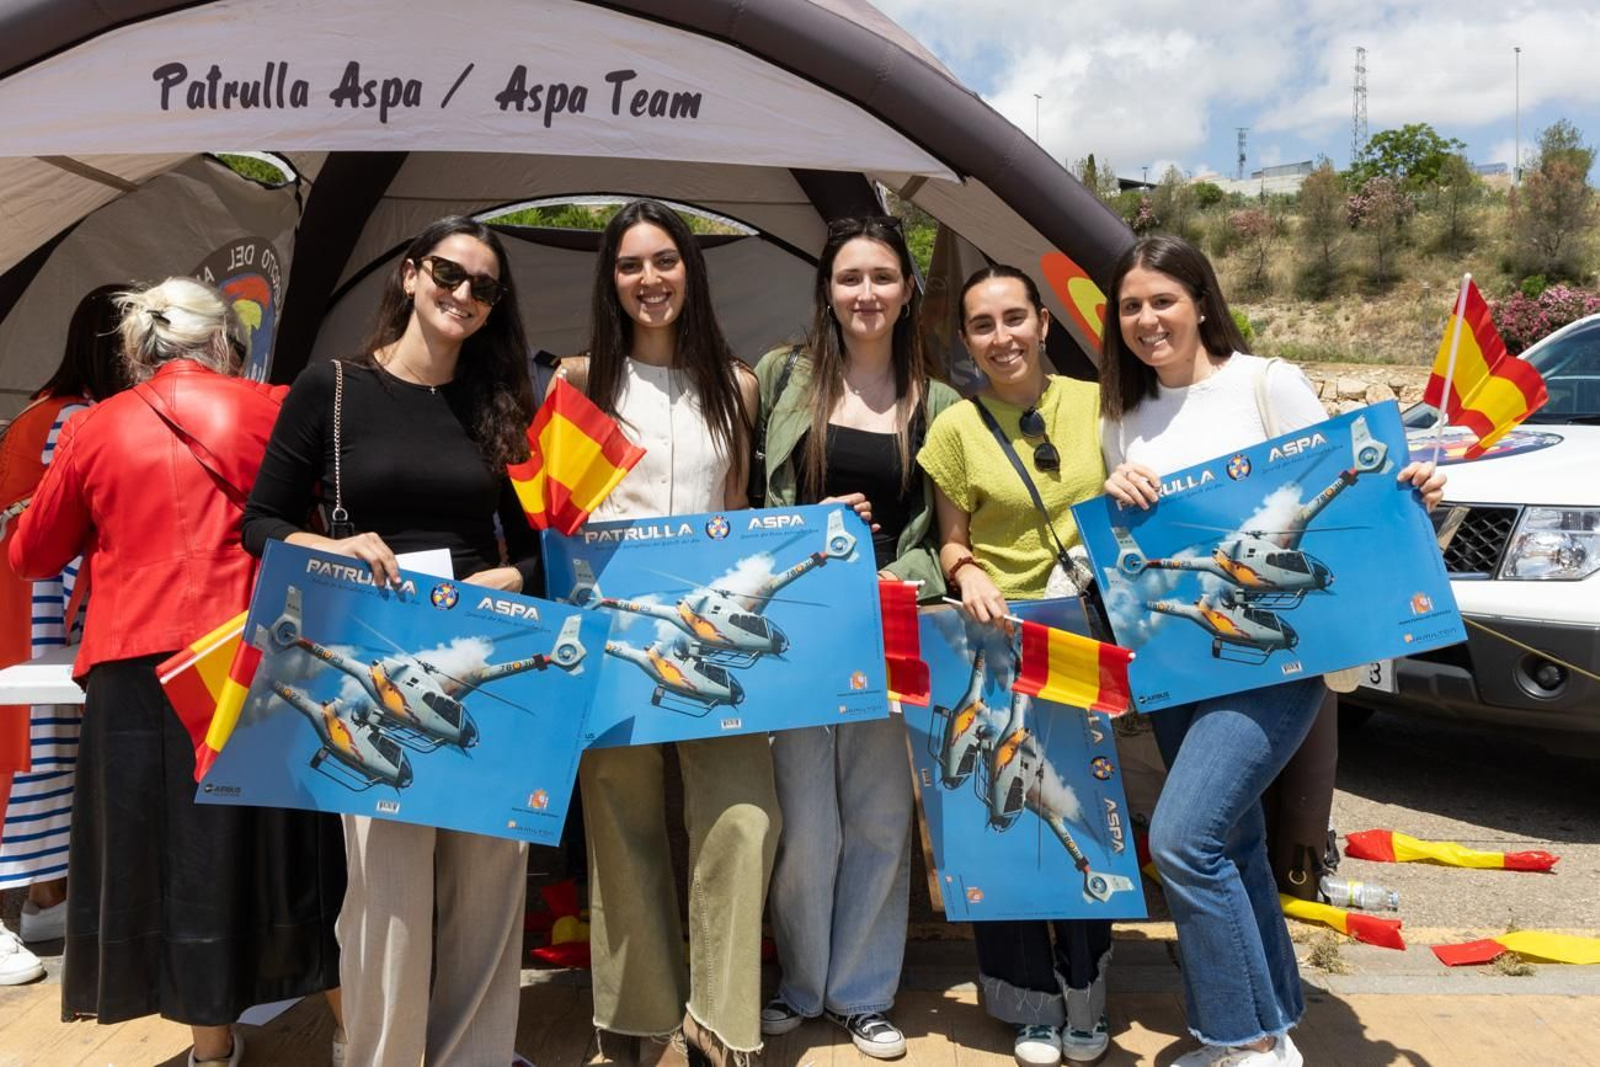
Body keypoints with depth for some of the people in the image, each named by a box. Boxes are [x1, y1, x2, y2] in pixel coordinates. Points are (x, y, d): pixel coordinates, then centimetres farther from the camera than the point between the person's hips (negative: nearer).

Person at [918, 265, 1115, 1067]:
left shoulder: (1095, 404, 3)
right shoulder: (957, 428, -2)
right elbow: (952, 543, 2)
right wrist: (969, 575, -18)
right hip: (999, 640, -1)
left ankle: (1084, 998, 29)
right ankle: (1032, 1003, 24)